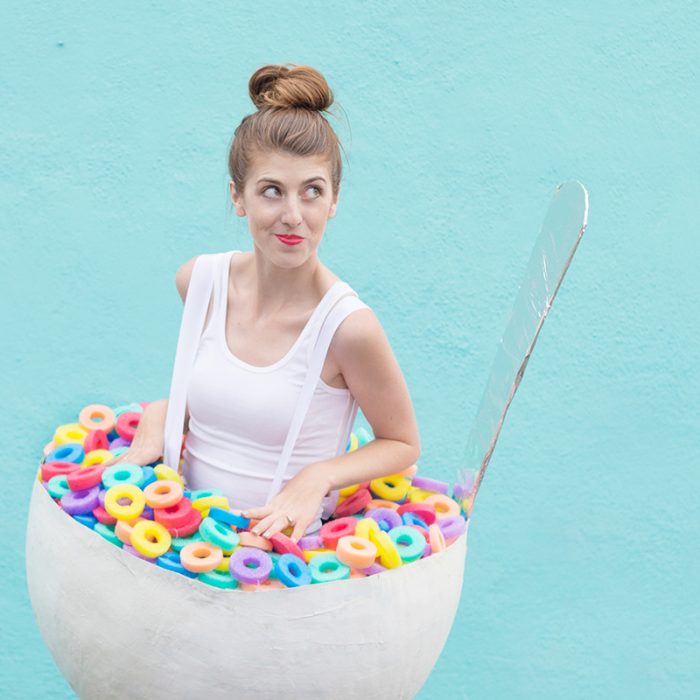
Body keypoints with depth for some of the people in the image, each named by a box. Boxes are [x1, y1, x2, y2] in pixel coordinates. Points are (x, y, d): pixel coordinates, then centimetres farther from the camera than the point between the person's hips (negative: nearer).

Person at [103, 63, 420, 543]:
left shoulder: (348, 326, -17)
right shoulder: (200, 281, -2)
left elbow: (403, 444, -2)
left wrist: (318, 477, -17)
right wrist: (161, 415, 2)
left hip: (282, 542, -2)